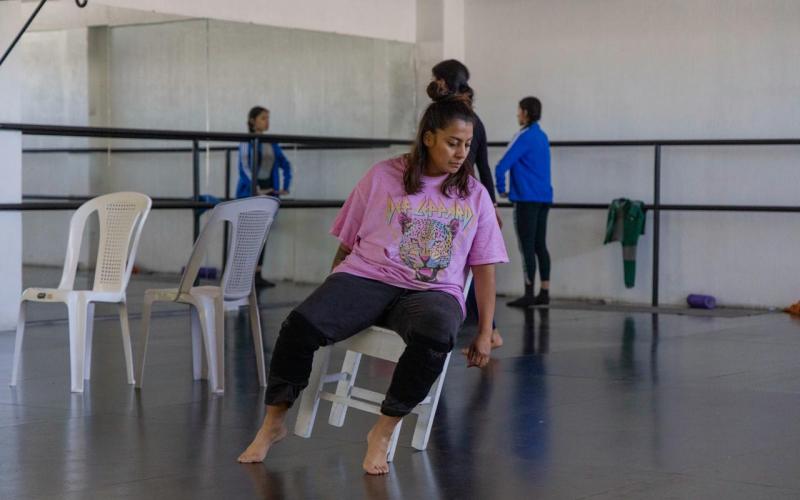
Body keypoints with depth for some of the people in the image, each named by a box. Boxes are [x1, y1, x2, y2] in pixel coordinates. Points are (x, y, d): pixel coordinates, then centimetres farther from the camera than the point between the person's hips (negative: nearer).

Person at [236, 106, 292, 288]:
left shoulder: (272, 144, 10)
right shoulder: (246, 143, -7)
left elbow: (285, 164, 16)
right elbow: (244, 168, -16)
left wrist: (285, 186, 3)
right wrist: (257, 189, -26)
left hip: (268, 191, 5)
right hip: (250, 192, -5)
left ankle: (257, 275, 9)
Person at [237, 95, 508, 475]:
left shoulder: (474, 195, 14)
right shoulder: (382, 177, 10)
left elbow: (484, 268, 13)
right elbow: (346, 244, 15)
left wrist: (485, 332, 9)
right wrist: (333, 298, 14)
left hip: (433, 291, 0)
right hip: (367, 277, 0)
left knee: (436, 336, -39)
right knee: (302, 324, -29)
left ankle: (382, 433, -20)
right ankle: (273, 424, -7)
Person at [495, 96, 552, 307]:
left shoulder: (524, 137, -12)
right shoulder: (543, 136, 14)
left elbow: (502, 166, -17)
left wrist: (501, 189, -3)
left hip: (527, 199, -8)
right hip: (544, 197, 8)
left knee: (527, 247, -5)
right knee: (540, 245, 10)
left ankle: (529, 294, -5)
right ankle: (544, 292, 11)